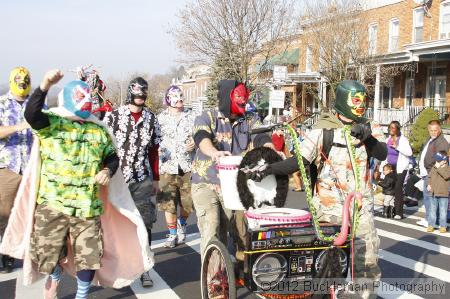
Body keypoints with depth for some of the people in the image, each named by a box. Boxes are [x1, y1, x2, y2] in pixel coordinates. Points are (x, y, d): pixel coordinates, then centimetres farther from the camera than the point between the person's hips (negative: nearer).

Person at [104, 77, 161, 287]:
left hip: (142, 180, 2)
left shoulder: (151, 119, 7)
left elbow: (154, 151, 12)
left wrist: (156, 179, 11)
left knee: (144, 223, 0)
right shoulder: (113, 116, 0)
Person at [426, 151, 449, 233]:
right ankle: (431, 225, 17)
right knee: (432, 210, 10)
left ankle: (443, 226, 11)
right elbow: (430, 177, 18)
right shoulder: (433, 168, 9)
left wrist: (438, 168, -24)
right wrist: (429, 184, 2)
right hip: (433, 193, 5)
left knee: (443, 211, 3)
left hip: (443, 194, -5)